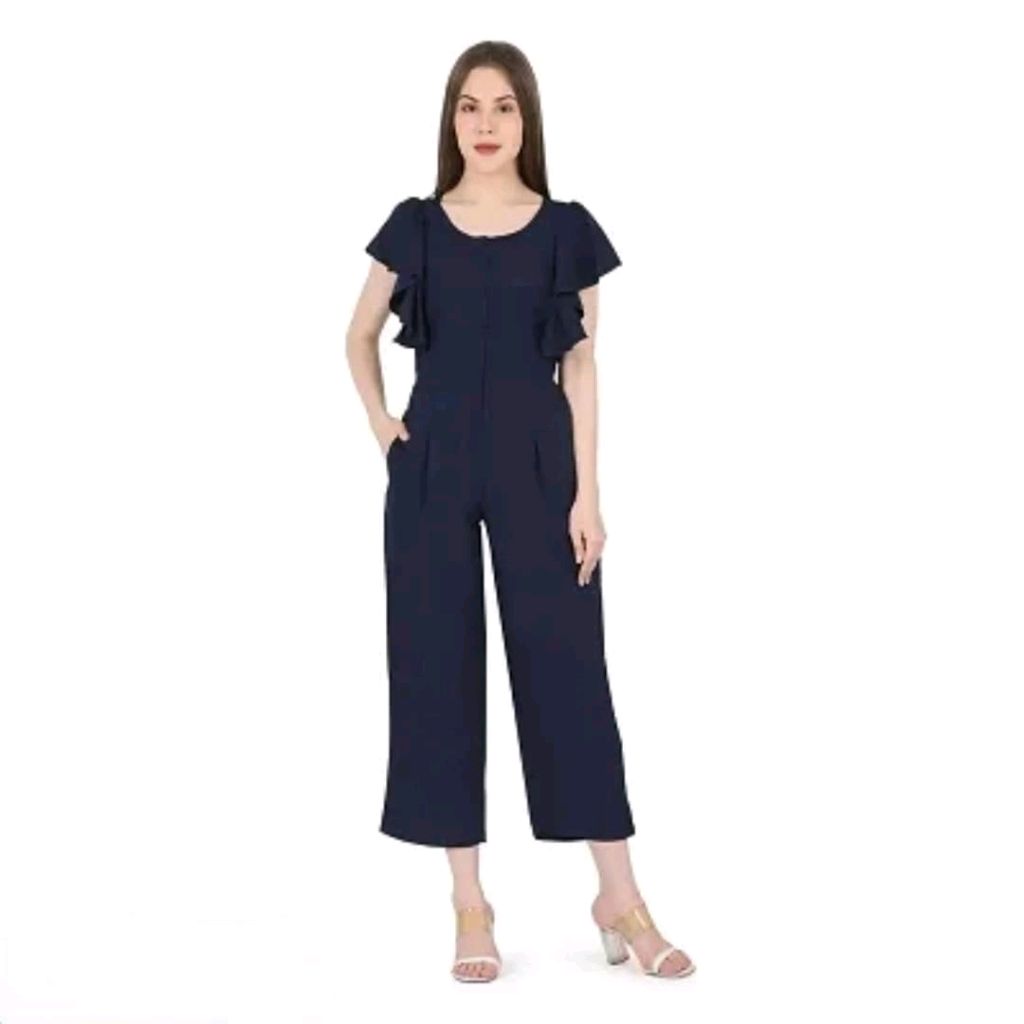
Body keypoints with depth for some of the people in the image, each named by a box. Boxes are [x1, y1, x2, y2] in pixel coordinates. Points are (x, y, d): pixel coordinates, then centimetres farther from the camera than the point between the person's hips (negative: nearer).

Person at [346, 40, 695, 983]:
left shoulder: (567, 230, 1)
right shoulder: (415, 226, 4)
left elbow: (580, 367, 0)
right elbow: (361, 334, 18)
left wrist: (588, 493, -6)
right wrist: (380, 424, 5)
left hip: (536, 463, -1)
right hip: (432, 465, 2)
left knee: (566, 667, -1)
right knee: (437, 667, 2)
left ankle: (620, 898, 7)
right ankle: (469, 903, 12)